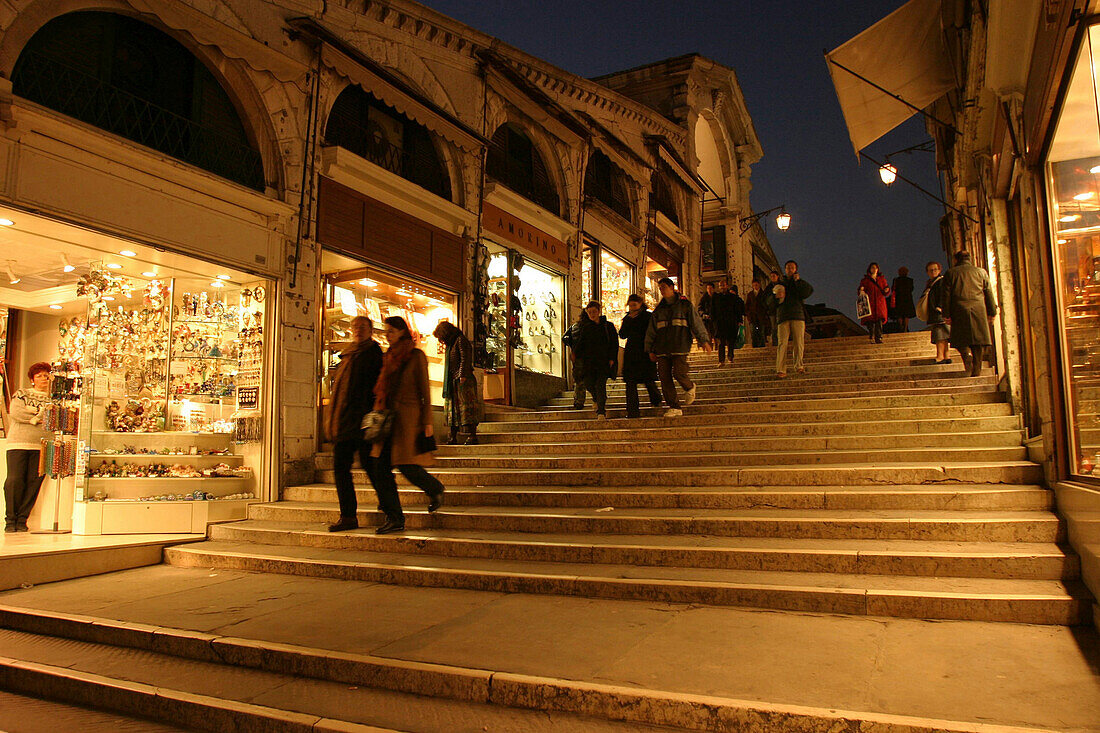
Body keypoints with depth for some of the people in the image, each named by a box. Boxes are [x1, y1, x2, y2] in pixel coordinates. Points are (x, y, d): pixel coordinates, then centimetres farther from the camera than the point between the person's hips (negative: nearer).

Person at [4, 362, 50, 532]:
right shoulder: (21, 394, 13)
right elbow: (15, 412, -4)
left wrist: (34, 416, -6)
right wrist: (42, 412, -4)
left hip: (42, 446, 1)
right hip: (19, 443, -1)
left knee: (34, 482, -4)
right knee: (14, 480, -6)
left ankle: (22, 520, 3)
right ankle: (10, 520, 5)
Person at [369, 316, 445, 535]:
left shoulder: (416, 356, -3)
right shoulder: (389, 357, 16)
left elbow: (424, 391, -6)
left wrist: (427, 422, -10)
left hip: (408, 416, -7)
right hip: (389, 418, 7)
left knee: (407, 466, -8)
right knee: (380, 467, -1)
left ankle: (435, 489, 23)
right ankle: (394, 518, 5)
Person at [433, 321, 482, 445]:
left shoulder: (461, 340, -4)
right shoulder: (450, 344, 23)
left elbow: (465, 359, -14)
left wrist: (462, 375, -22)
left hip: (463, 381, -9)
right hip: (453, 382, 9)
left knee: (466, 407, -12)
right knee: (452, 408, 8)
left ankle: (472, 436, -15)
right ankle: (453, 438, 11)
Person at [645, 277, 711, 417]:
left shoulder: (685, 305, 6)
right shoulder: (659, 309, 17)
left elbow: (696, 323, 1)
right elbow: (651, 331, 19)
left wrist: (704, 340, -9)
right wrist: (650, 350, 14)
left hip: (680, 347, -4)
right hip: (662, 350, 4)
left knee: (679, 373, -17)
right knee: (665, 378, -2)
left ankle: (689, 387, 18)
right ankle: (674, 408, 5)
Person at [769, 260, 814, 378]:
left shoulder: (800, 283, 20)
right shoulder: (780, 284, 20)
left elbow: (807, 292, -2)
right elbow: (771, 304, 15)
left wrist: (798, 280, -6)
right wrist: (776, 297, -5)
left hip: (798, 316, 0)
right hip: (783, 317, 0)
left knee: (799, 342, -5)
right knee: (782, 343, -10)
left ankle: (799, 365, 9)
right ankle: (781, 370, -14)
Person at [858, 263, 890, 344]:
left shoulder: (882, 279, 16)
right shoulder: (865, 280, 10)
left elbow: (886, 294, 14)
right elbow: (859, 292, 4)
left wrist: (886, 290, -8)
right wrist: (861, 291, -19)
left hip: (880, 303, 1)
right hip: (869, 303, -1)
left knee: (879, 321, -12)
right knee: (870, 322, -7)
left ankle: (879, 338, -14)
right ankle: (872, 338, 1)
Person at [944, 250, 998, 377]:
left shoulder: (951, 273, 7)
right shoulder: (981, 272, 12)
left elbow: (946, 295, 2)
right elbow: (989, 293, 11)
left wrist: (947, 314, 3)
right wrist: (992, 312, 14)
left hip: (960, 310, -2)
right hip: (979, 310, 2)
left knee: (961, 339, 6)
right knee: (978, 339, 5)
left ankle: (967, 353, -24)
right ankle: (977, 370, 3)